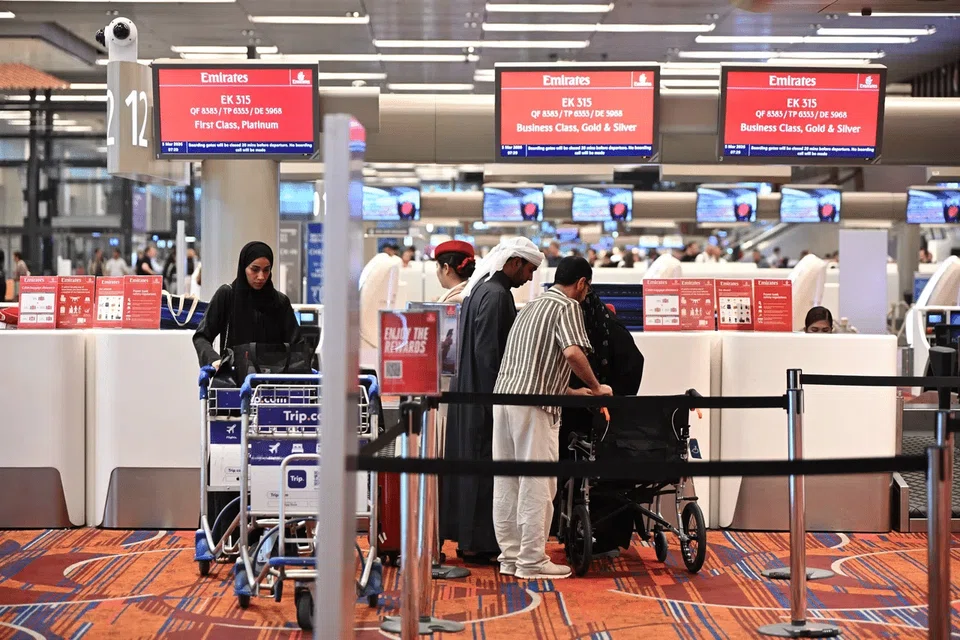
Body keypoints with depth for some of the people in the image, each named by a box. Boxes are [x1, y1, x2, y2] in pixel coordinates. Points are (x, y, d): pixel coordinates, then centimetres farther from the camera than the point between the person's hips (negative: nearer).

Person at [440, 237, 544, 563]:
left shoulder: (479, 289, 14)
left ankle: (468, 537, 21)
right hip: (484, 394, -10)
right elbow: (489, 352, -21)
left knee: (470, 462, 14)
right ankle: (477, 542, 1)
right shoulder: (496, 295, -17)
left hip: (469, 391, 10)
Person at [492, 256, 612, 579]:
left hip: (504, 395, 9)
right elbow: (573, 353, -20)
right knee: (537, 485, -3)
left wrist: (572, 392, 31)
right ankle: (532, 561, 0)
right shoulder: (567, 306, -3)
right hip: (533, 405, -9)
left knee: (506, 483, 9)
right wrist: (595, 387, -5)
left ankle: (510, 556, 15)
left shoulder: (532, 306, 25)